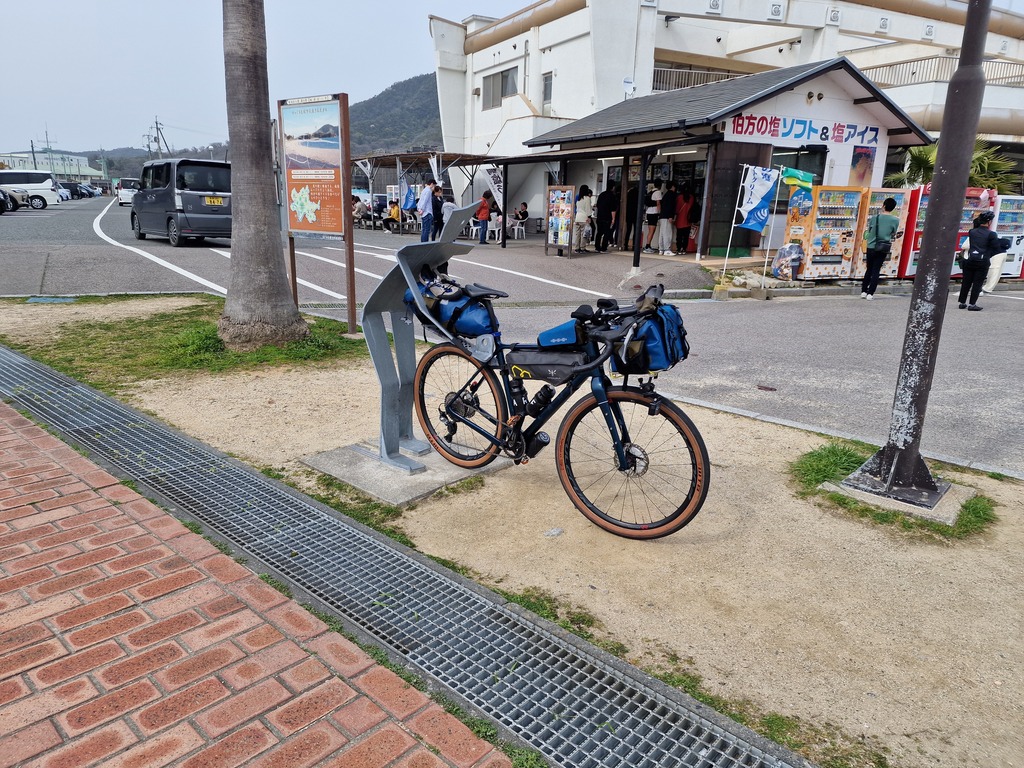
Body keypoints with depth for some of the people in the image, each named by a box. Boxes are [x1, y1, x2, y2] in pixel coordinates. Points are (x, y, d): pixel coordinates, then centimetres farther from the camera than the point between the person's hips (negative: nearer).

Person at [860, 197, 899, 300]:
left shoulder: (874, 218, -7)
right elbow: (893, 235, 5)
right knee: (876, 271, 5)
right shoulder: (895, 220, -7)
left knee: (869, 269, 14)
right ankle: (870, 293, 1)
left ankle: (863, 291, 13)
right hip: (883, 249, 0)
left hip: (871, 247, 0)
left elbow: (867, 235, 1)